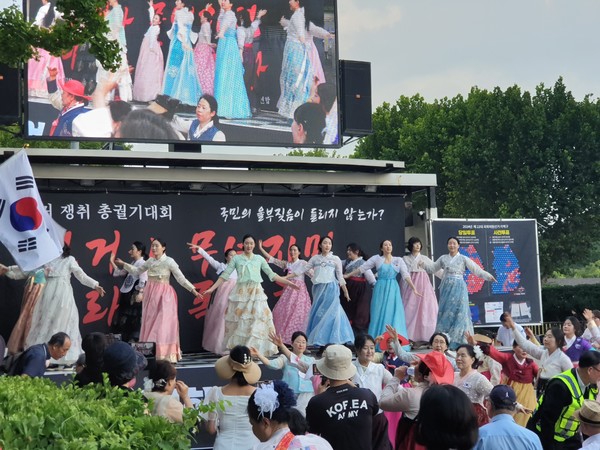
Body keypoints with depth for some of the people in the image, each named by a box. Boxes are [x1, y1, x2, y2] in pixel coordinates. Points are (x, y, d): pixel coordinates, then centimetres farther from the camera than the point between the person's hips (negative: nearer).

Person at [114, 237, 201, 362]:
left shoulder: (169, 261, -7)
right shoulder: (150, 261, 9)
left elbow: (180, 278, -8)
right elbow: (136, 271, 20)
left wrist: (193, 290, -14)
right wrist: (123, 264, 11)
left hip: (163, 296, -6)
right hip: (151, 294, 6)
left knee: (162, 325, -10)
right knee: (150, 324, 5)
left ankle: (164, 355, -10)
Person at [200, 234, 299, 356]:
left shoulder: (259, 258, 10)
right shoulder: (236, 258, 6)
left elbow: (271, 274, 12)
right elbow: (225, 275, 3)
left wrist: (288, 283, 8)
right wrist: (212, 288, -4)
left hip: (257, 292, 1)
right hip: (241, 293, -1)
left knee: (258, 321, -6)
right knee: (239, 321, -4)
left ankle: (257, 349, -2)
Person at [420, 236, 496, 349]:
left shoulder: (463, 258, 3)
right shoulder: (443, 258, 12)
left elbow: (476, 269, -2)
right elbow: (433, 268, 20)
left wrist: (488, 276, -13)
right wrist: (424, 264, 2)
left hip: (459, 288, -3)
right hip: (446, 288, 3)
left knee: (459, 313, -6)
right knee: (446, 312, 2)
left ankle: (457, 339, -2)